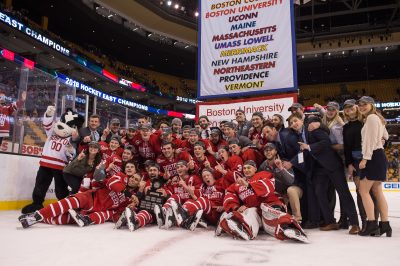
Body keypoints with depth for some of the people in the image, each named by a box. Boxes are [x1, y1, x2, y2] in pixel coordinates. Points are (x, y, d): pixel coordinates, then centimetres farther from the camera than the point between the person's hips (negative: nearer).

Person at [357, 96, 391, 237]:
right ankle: (385, 225, 11)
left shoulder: (371, 117, -9)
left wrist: (365, 158, -20)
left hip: (373, 156, -10)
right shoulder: (378, 118, 21)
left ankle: (372, 224, -8)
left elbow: (371, 140, -17)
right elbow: (385, 136, 27)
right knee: (377, 191, 9)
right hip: (378, 155, 10)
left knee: (363, 190, -9)